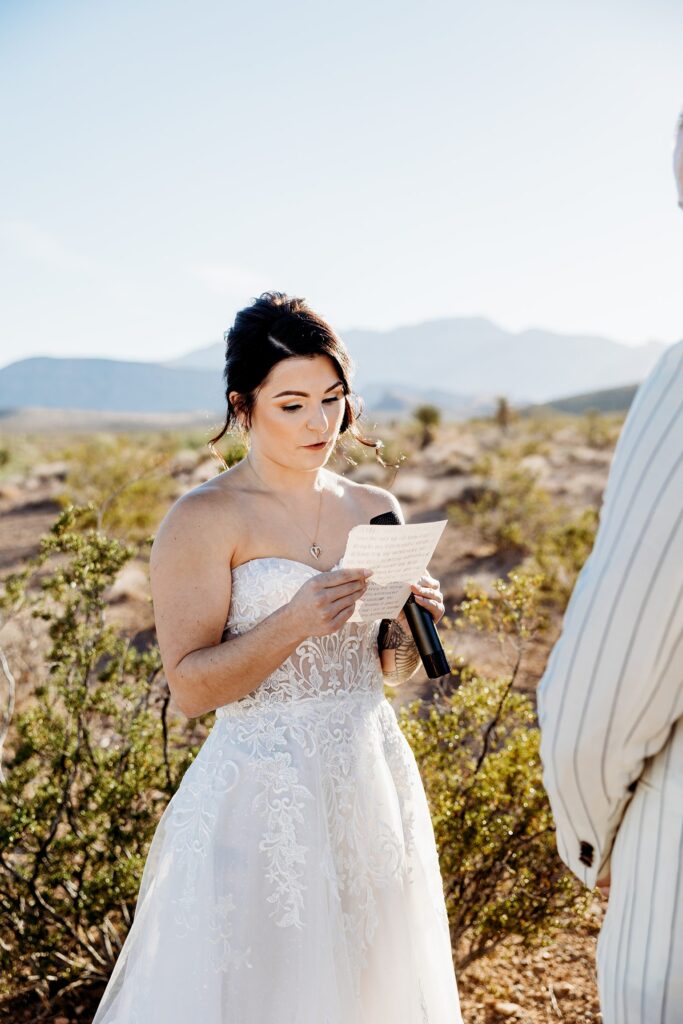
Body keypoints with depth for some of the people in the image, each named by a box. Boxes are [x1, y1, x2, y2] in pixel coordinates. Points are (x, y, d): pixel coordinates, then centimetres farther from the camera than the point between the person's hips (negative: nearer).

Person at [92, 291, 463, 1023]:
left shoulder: (376, 511, 6)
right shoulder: (204, 520, -10)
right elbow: (188, 686, -14)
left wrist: (409, 626, -7)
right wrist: (294, 623, -26)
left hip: (372, 789, 5)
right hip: (264, 803, -5)